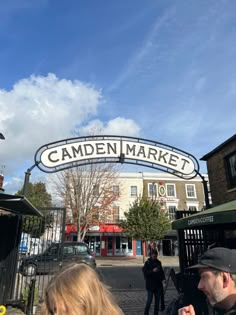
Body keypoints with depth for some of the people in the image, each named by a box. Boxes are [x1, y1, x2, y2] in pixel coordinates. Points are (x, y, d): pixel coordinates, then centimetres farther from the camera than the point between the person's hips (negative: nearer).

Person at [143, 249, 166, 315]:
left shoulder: (158, 262, 8)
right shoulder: (147, 263, -7)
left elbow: (161, 271, 16)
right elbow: (145, 272, -14)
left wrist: (163, 278, 3)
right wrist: (152, 271, -25)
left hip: (158, 284, 5)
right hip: (150, 285, -5)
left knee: (157, 300, 11)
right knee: (149, 300, -2)